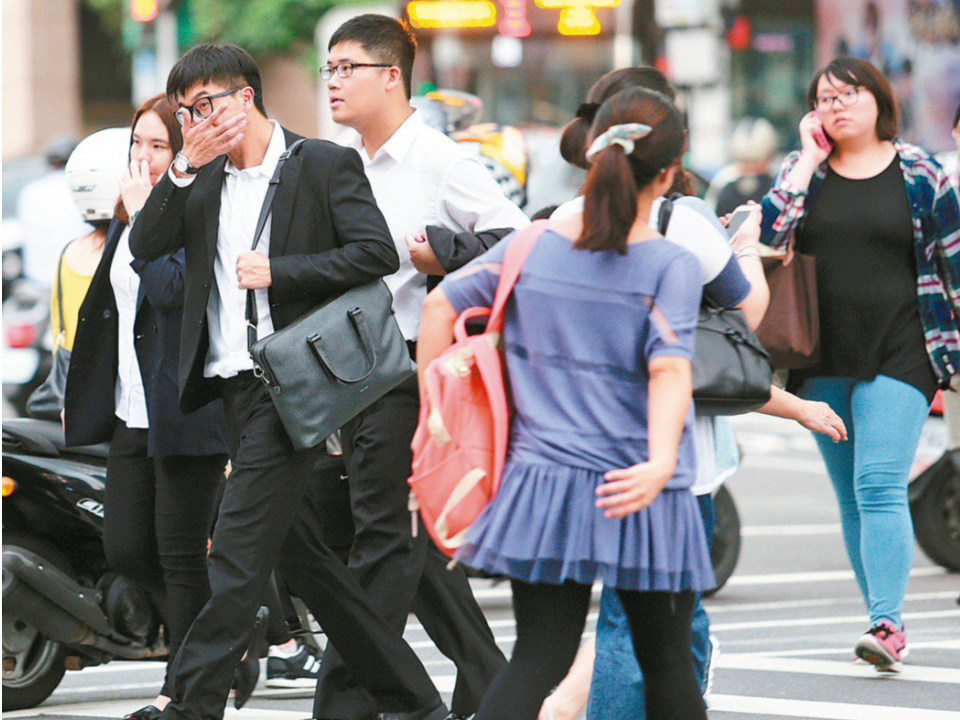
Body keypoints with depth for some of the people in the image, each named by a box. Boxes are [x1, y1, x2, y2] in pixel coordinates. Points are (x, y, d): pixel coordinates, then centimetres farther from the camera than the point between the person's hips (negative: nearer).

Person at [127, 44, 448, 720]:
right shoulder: (205, 180, 14)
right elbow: (145, 247, 4)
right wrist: (183, 169, -8)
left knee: (239, 553, -12)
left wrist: (278, 272, -15)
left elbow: (378, 253, -10)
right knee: (302, 557, 11)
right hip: (233, 387, 8)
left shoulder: (324, 163, -3)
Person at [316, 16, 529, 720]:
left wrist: (444, 251, -19)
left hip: (411, 369, -8)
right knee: (410, 538, 12)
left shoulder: (441, 162, -8)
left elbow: (517, 237, -10)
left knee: (384, 536, -7)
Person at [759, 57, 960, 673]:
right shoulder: (807, 172, 8)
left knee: (880, 484, -16)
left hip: (899, 355, -4)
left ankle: (888, 624, -20)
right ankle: (886, 621, 15)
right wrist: (810, 159, -7)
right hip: (825, 360, 4)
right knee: (850, 497, 7)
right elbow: (767, 235, -9)